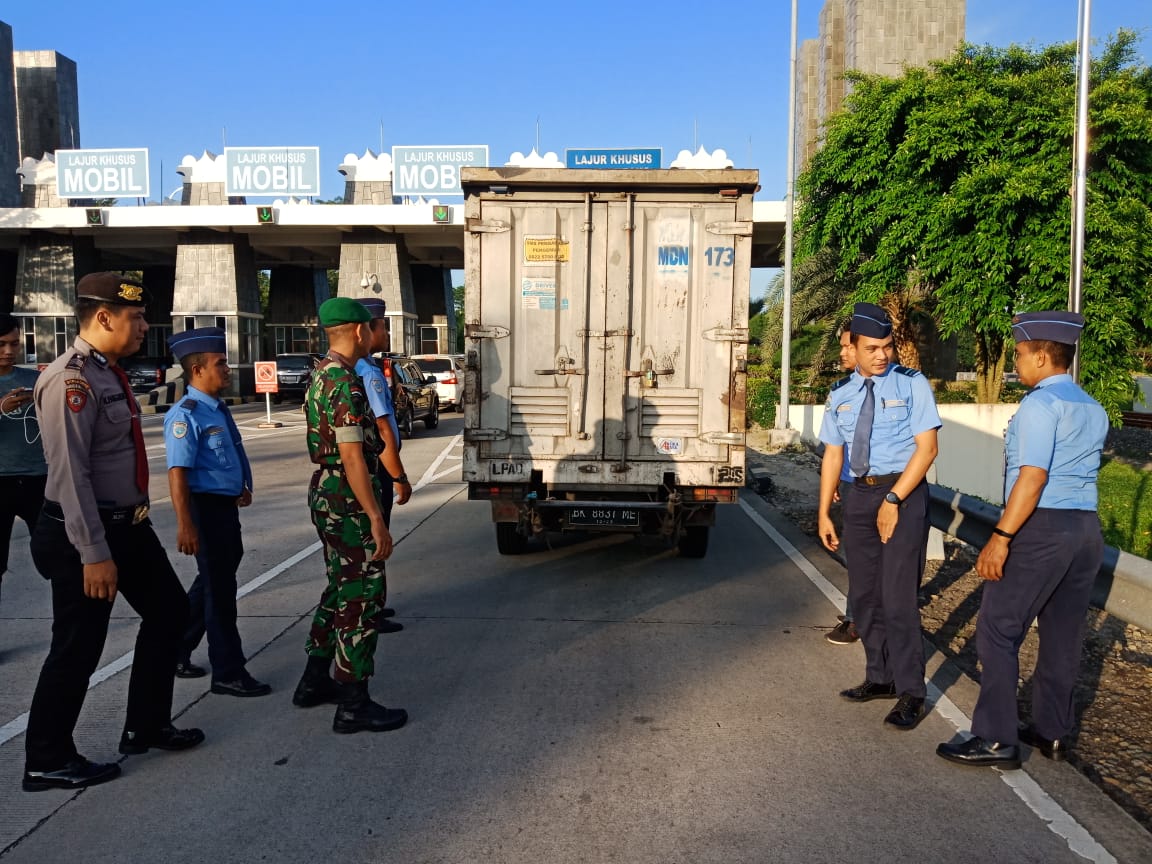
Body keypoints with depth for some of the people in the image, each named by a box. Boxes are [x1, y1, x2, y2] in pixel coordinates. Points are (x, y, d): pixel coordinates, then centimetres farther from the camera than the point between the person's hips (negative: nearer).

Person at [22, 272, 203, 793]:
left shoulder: (108, 373, 9)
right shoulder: (71, 380, -20)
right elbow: (69, 474, -24)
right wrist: (94, 554, -24)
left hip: (128, 525, 10)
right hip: (84, 533, -10)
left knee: (168, 610, 17)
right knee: (78, 648, 2)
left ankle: (147, 726, 32)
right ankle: (46, 763, 21)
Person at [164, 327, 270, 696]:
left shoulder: (219, 409, 10)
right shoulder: (186, 415, -18)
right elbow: (177, 472, -24)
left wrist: (241, 487, 18)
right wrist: (185, 525, -29)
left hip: (226, 505, 9)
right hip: (206, 507, -9)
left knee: (213, 581, 20)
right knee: (219, 587, 1)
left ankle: (176, 650, 36)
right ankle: (228, 673, 14)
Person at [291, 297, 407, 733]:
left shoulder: (320, 377, 12)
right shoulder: (346, 383, -20)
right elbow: (352, 457, -25)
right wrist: (376, 518, -23)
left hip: (325, 495, 10)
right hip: (348, 501, -10)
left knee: (340, 588, 20)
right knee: (360, 597, -3)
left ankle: (315, 681, 31)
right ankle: (353, 705, 5)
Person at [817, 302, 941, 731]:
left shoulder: (911, 384, -4)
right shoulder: (841, 393, 8)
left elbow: (926, 447, -9)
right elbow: (833, 455, 9)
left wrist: (893, 500, -15)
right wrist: (824, 513, 5)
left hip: (904, 493, -5)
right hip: (859, 495, 5)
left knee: (897, 596, -7)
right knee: (863, 594, 12)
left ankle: (910, 693, 6)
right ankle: (880, 677, 28)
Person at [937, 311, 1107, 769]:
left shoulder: (1040, 405, -12)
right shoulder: (1094, 409, 15)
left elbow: (1034, 477, -20)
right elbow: (1076, 471, 14)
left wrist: (1001, 537, -20)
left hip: (1041, 527, -9)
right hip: (1087, 526, 9)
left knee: (998, 630, -4)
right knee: (1063, 634, 14)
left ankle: (996, 740, -1)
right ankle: (1052, 733, 24)